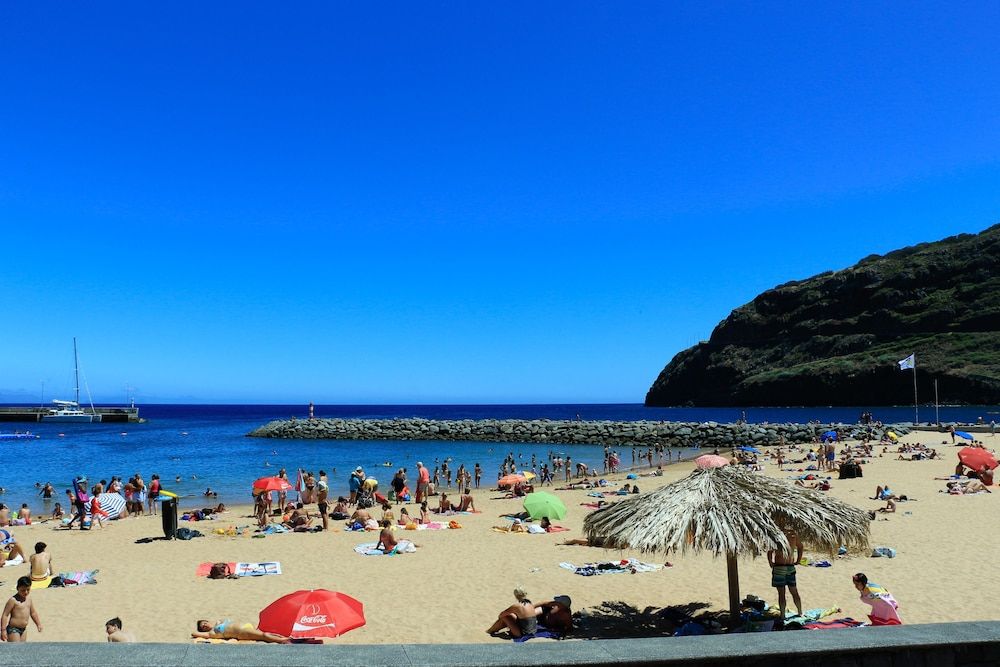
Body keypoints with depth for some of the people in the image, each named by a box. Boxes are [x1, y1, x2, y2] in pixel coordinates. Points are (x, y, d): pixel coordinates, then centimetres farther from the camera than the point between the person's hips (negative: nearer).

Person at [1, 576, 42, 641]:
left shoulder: (29, 598, 6)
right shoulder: (13, 600, -15)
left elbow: (33, 612, 17)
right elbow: (5, 615, -15)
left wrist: (38, 624, 19)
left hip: (23, 629, 7)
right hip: (13, 629, -7)